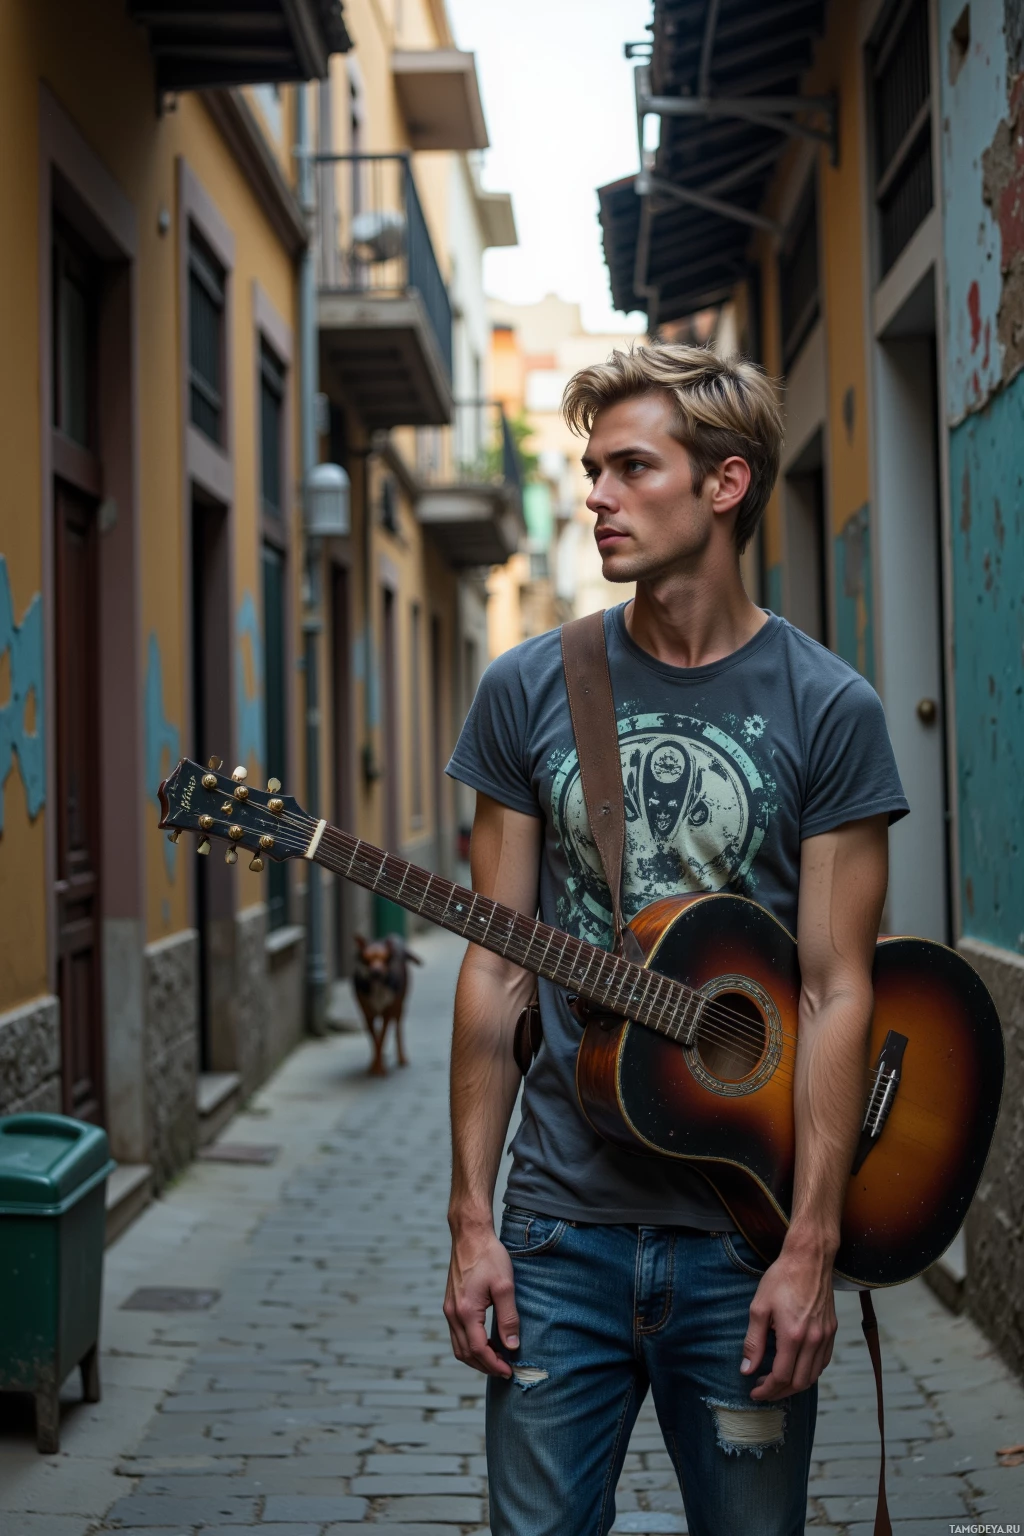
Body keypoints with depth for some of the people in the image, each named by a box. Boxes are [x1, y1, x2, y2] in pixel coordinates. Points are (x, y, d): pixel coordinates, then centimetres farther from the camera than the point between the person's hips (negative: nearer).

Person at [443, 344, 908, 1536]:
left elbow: (835, 993, -6)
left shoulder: (825, 710, -4)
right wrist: (471, 1220, -1)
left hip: (747, 1234, -1)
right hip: (562, 1225, 2)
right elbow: (497, 967, 3)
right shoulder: (529, 690, 2)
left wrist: (810, 1249, -11)